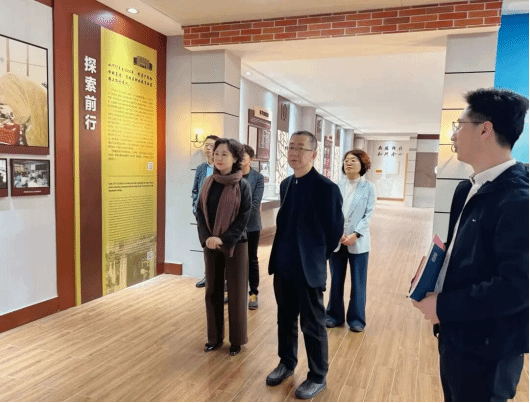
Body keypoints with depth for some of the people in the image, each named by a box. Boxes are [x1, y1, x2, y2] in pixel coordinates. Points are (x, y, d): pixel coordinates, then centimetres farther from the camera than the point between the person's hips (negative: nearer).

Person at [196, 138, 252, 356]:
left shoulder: (242, 185, -9)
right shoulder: (208, 183, 4)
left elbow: (243, 219, -11)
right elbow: (200, 212, 3)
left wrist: (224, 240, -19)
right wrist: (206, 237, -11)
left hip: (235, 245, -4)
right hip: (210, 244, 4)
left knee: (235, 293, 5)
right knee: (212, 291, 12)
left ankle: (237, 339, 21)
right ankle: (214, 337, 27)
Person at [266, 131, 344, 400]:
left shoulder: (327, 188, -14)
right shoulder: (286, 184, 8)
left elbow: (335, 231, -8)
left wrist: (316, 256, 3)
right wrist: (284, 253, 13)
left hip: (309, 269, -6)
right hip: (283, 266, 6)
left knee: (313, 325, 9)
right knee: (285, 320, 20)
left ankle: (317, 378, 28)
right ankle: (286, 364, 41)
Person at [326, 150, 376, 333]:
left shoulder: (369, 187, -2)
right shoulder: (337, 186, 2)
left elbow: (369, 214, -6)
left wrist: (355, 234, -17)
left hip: (358, 241, -2)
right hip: (336, 240, 2)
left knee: (358, 282, 7)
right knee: (336, 280, 12)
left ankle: (356, 318, 22)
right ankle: (334, 315, 27)